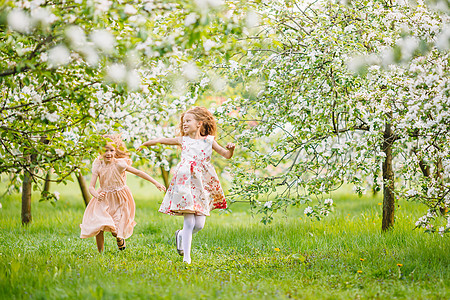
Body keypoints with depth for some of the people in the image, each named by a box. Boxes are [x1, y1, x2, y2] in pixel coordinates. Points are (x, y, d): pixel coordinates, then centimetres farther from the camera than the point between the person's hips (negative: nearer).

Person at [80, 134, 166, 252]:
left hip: (119, 199, -2)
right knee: (97, 225, -9)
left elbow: (138, 173, -12)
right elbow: (91, 187, -13)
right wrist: (97, 196, -35)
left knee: (115, 229, -4)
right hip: (104, 199, 2)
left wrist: (156, 183, -12)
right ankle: (100, 252, 10)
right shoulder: (98, 166, -11)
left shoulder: (119, 164, -18)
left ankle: (120, 237, 35)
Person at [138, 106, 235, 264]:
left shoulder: (208, 141, 6)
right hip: (185, 184, -1)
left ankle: (181, 235, 29)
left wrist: (230, 149, -15)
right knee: (189, 222, -8)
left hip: (202, 186, 1)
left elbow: (226, 155, 6)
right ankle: (186, 257, 0)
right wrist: (145, 144, 32)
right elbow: (162, 140, 22)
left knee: (199, 224, -4)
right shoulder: (183, 140, 9)